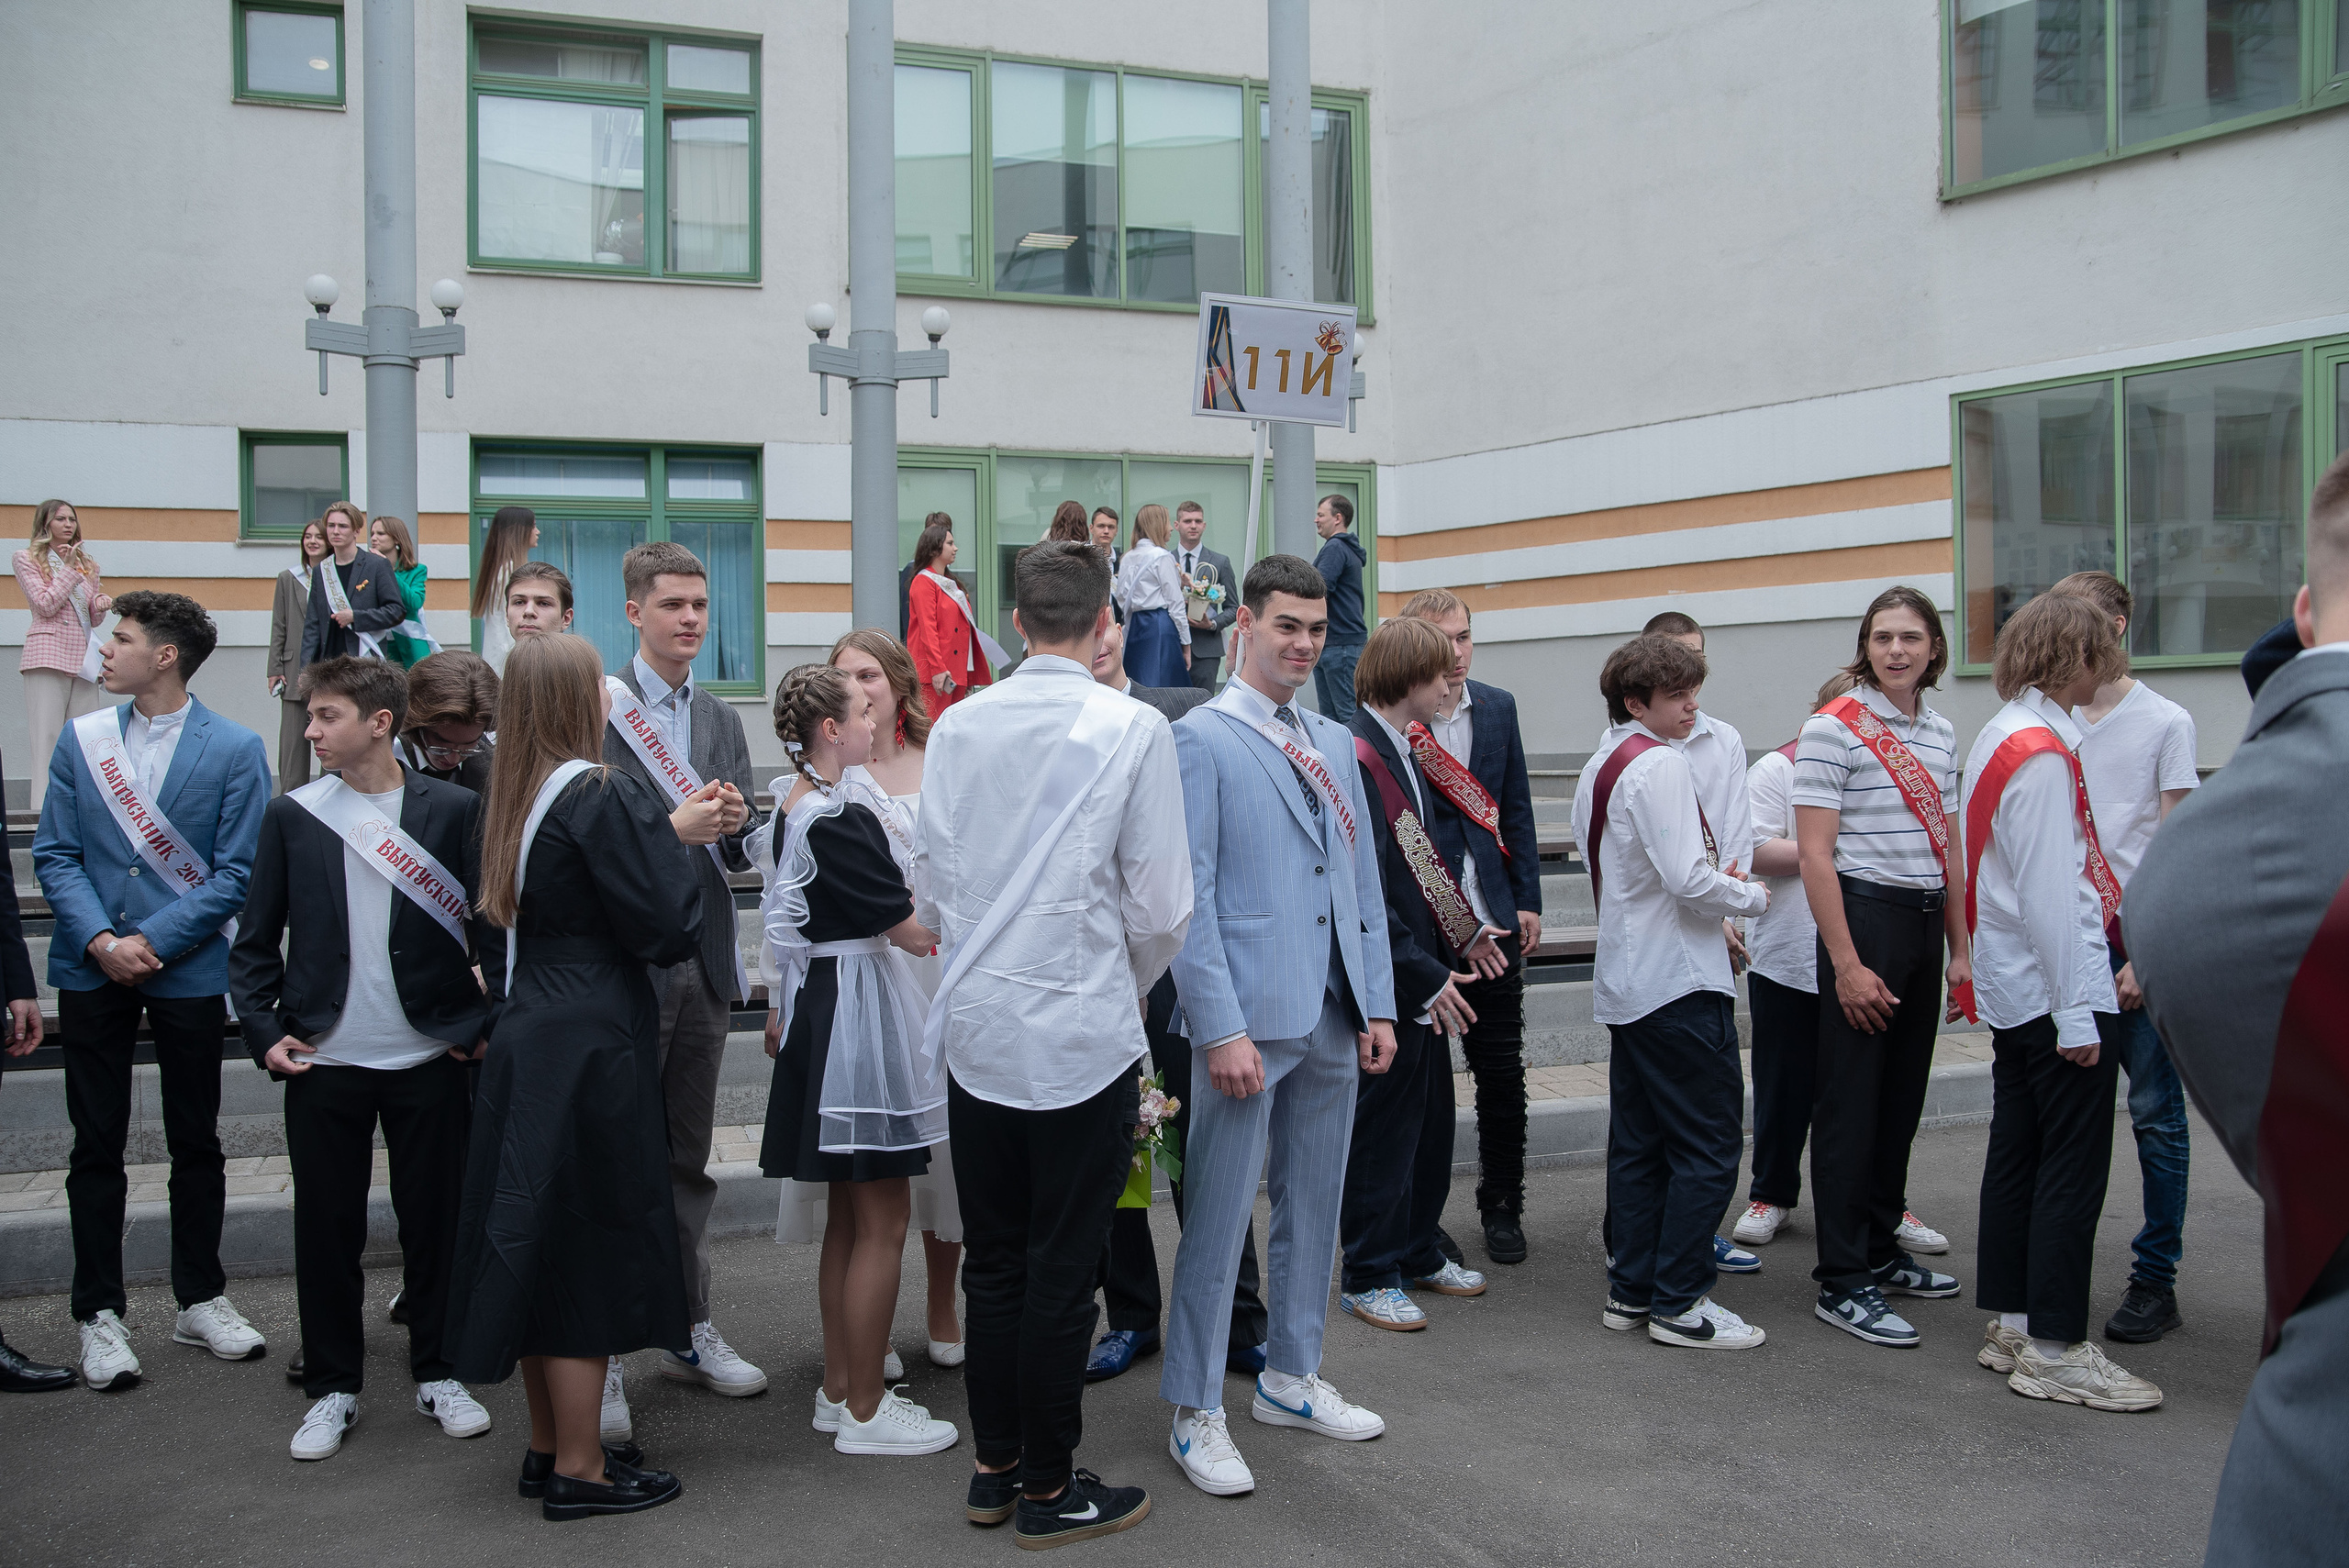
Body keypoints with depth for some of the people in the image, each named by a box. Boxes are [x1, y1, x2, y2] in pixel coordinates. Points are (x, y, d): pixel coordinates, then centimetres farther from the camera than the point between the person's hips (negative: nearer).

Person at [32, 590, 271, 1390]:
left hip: (187, 972, -2)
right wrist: (99, 939, -12)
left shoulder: (236, 749, -5)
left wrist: (151, 940, -14)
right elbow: (55, 854, 2)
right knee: (97, 1146, 6)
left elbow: (235, 873, -7)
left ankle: (201, 1299, 24)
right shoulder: (82, 739, 4)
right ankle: (99, 1314, 17)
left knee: (196, 1143, 10)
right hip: (93, 971, 2)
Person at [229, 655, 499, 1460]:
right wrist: (263, 1030, -2)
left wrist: (479, 1025, -6)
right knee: (327, 1228, 8)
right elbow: (256, 940, 8)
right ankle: (332, 1387, 22)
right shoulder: (293, 816, 3)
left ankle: (438, 1374, 23)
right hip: (323, 1061, 1)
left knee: (435, 1221, 8)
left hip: (429, 1058, -1)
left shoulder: (454, 810, -2)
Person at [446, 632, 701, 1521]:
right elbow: (670, 929, -19)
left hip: (522, 1037, 8)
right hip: (593, 1046, -8)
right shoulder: (606, 797, -17)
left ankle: (548, 1446, 29)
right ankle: (578, 1470, 12)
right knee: (592, 1245, 2)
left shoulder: (510, 797, 7)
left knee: (537, 1239, 16)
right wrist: (675, 838, -2)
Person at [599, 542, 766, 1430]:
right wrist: (672, 828, -22)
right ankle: (601, 1355, 9)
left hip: (703, 961, 6)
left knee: (688, 1158, 15)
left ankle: (688, 1330, 26)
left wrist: (734, 824, -7)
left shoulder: (721, 721, 14)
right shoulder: (596, 707, -6)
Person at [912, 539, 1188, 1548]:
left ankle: (994, 1468, 27)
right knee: (1062, 1272, 6)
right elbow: (1160, 908, -8)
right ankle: (1048, 1491, 17)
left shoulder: (957, 726, 2)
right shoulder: (1132, 729, -10)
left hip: (977, 1032, 4)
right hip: (1083, 1034, -4)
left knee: (991, 1261, 15)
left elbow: (930, 887, 9)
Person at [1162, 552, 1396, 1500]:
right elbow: (1189, 894, -12)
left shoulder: (1333, 743, 15)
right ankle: (1196, 1414, 10)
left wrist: (1379, 1004, 9)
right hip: (1249, 1015, -7)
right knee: (1220, 1215, 0)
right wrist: (1220, 1027, -17)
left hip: (1333, 1016, 7)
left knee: (1314, 1205, 15)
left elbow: (1364, 882, 16)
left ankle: (1291, 1377, 30)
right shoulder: (1202, 740, -7)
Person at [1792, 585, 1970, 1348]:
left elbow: (1948, 848, 18)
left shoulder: (1941, 733, 12)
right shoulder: (1834, 729, -9)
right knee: (1851, 1104, -3)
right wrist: (1845, 963, -18)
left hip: (1927, 922, 7)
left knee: (1902, 1097, 13)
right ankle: (1842, 1283, 2)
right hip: (1864, 916, -7)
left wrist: (1959, 949, 14)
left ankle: (1881, 1252, 26)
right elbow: (1815, 855, -14)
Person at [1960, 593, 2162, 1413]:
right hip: (2057, 988, -10)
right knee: (2073, 1168, -3)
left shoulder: (1999, 735, 11)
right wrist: (2076, 1012, -19)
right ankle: (2054, 1350, 2)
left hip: (2012, 991, 10)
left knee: (2017, 1155, 14)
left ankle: (2009, 1324, 23)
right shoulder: (2042, 754, -18)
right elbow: (2047, 893, -21)